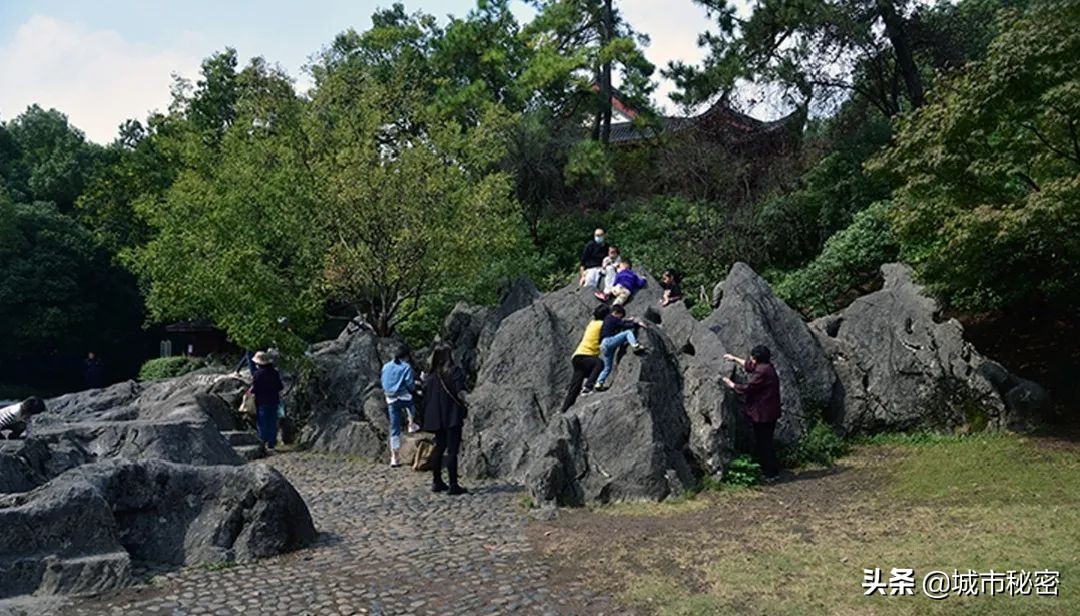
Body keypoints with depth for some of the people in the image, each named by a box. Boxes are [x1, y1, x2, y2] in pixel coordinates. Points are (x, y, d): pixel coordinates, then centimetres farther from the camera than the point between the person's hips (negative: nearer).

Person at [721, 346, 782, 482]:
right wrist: (734, 359, 33)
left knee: (763, 444, -1)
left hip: (763, 414, -10)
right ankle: (772, 471, 27)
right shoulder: (765, 367, 9)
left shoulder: (762, 372, -22)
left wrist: (731, 384, -4)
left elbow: (747, 388, -19)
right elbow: (749, 366, 28)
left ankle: (771, 473, 6)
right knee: (765, 442, 18)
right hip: (769, 413, 10)